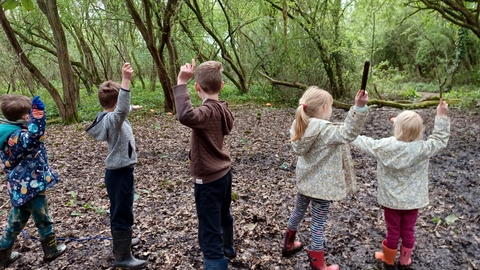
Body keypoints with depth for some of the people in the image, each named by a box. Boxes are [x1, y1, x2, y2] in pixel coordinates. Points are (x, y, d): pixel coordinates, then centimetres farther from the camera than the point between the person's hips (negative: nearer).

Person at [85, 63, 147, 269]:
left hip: (118, 171, 10)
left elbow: (122, 110, 28)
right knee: (123, 215, 0)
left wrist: (132, 108, 48)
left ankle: (121, 242, 42)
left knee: (118, 211, 23)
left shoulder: (111, 117, 4)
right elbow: (122, 110, -47)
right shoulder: (112, 119, -23)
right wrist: (126, 81, -55)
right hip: (120, 173, -10)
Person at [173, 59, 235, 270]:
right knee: (224, 216, 32)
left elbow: (186, 116, -46)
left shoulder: (208, 111, -25)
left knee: (210, 235, -2)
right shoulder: (223, 109, 1)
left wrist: (181, 83, -37)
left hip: (208, 179, -10)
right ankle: (228, 249, 58)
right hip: (223, 173, 10)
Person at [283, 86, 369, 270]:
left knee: (299, 211, 25)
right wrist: (359, 107, -47)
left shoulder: (301, 127, -2)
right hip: (321, 184, -8)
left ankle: (288, 245, 47)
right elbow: (348, 132, -39)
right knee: (318, 222, 5)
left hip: (304, 179, 8)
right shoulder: (326, 130, -25)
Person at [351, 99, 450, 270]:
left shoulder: (384, 146, -20)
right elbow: (440, 140, -3)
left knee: (393, 232, 15)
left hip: (391, 199, -1)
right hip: (412, 200, 1)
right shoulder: (422, 149, -19)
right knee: (408, 232, 18)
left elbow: (363, 143, -7)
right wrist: (441, 116, -3)